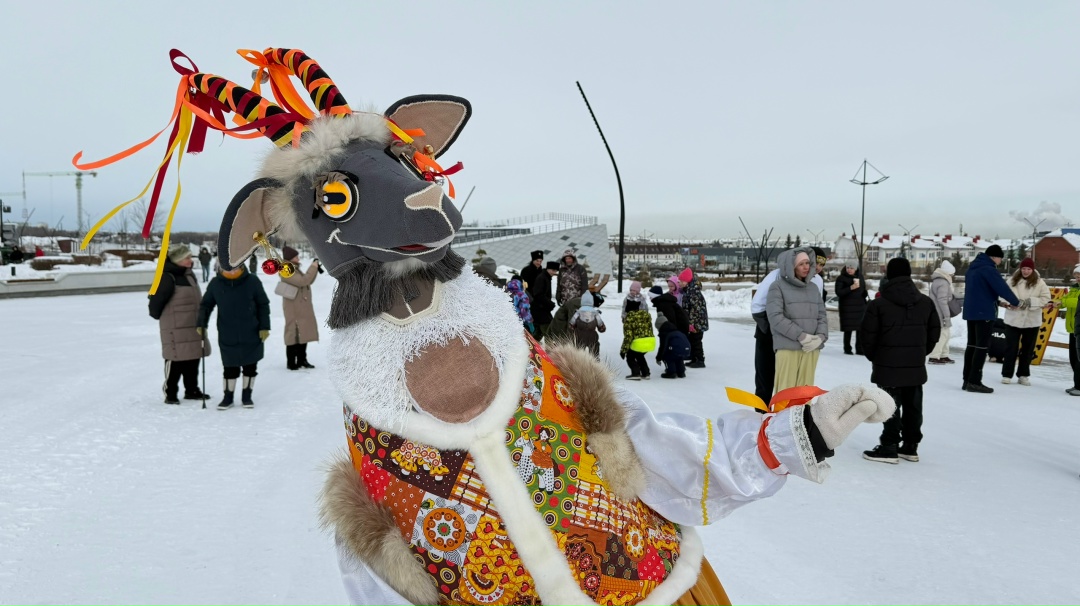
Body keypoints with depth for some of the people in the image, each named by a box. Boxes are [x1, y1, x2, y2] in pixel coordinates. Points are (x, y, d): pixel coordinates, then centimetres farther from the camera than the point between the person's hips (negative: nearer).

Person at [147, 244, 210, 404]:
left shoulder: (190, 275, 12)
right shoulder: (167, 278, -16)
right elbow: (155, 300, -14)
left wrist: (201, 322, 17)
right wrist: (157, 315, 1)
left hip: (193, 327, 8)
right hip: (176, 329, -8)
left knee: (193, 359, 14)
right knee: (175, 361, -3)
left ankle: (192, 390, 26)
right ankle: (170, 393, 7)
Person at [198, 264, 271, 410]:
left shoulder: (252, 281, -7)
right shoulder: (216, 283, -3)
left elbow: (263, 305, -1)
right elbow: (206, 304, 8)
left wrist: (264, 327, -5)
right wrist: (202, 324, -4)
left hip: (251, 335, 0)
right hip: (227, 336, 0)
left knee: (250, 367, 10)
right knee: (230, 368, 7)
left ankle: (246, 396, 27)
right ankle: (228, 396, 24)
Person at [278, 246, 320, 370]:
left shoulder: (294, 269, 14)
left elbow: (308, 281, 18)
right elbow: (303, 281, -25)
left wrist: (315, 269, 5)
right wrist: (313, 267, -17)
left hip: (303, 307, 10)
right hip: (294, 307, -10)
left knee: (304, 332, 12)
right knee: (294, 333, -8)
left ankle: (302, 360, 18)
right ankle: (291, 363, -5)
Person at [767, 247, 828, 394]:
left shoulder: (813, 287, 16)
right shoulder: (778, 287, -2)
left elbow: (822, 315, 14)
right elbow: (775, 317, -11)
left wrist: (821, 336, -6)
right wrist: (801, 336, -15)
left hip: (811, 348, 5)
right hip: (787, 347, -5)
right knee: (785, 392, -6)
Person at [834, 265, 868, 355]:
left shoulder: (860, 276, 9)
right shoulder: (841, 278, -7)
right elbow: (838, 292, -16)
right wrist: (851, 288, -23)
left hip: (860, 306, 5)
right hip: (847, 307, -5)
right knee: (848, 329, -4)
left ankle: (859, 349, 12)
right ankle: (847, 349, 8)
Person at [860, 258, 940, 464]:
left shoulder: (879, 304, -11)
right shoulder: (926, 302, 5)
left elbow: (867, 336, -9)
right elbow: (934, 332, 10)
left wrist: (874, 357, 8)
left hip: (888, 366, -5)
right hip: (916, 366, 5)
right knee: (913, 407, 11)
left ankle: (889, 448, 1)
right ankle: (910, 447, 20)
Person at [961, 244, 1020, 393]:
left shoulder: (972, 268, 15)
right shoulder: (988, 269, -15)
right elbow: (1002, 288, -16)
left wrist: (998, 302, 18)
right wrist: (1016, 302, 0)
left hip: (971, 311, 9)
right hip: (984, 313, -9)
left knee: (972, 345, 10)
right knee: (982, 346, -6)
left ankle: (967, 380, 11)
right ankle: (974, 382, -8)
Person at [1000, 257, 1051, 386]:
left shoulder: (1039, 283, -1)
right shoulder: (1012, 280, 0)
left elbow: (1046, 298, -4)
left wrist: (1031, 301, -19)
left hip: (1032, 321, 1)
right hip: (1013, 319, -1)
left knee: (1028, 349, 8)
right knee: (1010, 347, 1)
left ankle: (1023, 375, 19)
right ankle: (1006, 374, 7)